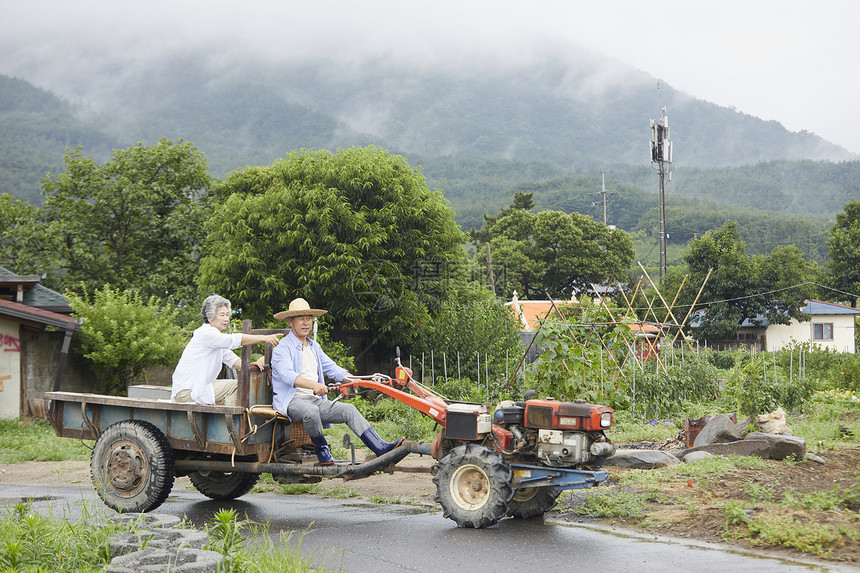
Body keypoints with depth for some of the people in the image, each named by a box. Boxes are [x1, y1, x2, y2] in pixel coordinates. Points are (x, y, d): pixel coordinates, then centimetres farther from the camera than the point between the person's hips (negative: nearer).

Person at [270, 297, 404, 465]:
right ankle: (322, 450, -15)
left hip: (316, 400, 7)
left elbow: (331, 368, 18)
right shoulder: (282, 348, -5)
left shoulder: (314, 347, 22)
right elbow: (288, 375, -22)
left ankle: (380, 447, -20)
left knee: (348, 410, -11)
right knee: (311, 411, -38)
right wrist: (314, 385, -39)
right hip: (292, 400, -7)